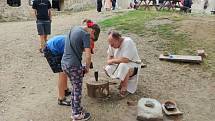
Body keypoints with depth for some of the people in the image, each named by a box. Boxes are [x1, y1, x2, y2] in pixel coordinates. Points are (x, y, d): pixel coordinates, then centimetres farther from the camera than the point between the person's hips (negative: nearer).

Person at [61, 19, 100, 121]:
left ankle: (74, 108, 36)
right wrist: (87, 68, -2)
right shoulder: (85, 34, -14)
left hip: (64, 63, 8)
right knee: (78, 90, 9)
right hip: (74, 66, -8)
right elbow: (88, 55, -18)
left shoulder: (74, 28, 10)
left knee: (75, 87, 23)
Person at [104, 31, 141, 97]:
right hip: (120, 64, 8)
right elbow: (109, 55, 11)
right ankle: (123, 82, 12)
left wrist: (112, 60, -20)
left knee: (123, 66, -38)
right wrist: (109, 61, -12)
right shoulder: (113, 43, -6)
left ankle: (124, 89, -16)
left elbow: (125, 60, -34)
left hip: (133, 65, -8)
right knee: (107, 69, -11)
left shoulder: (128, 42, -27)